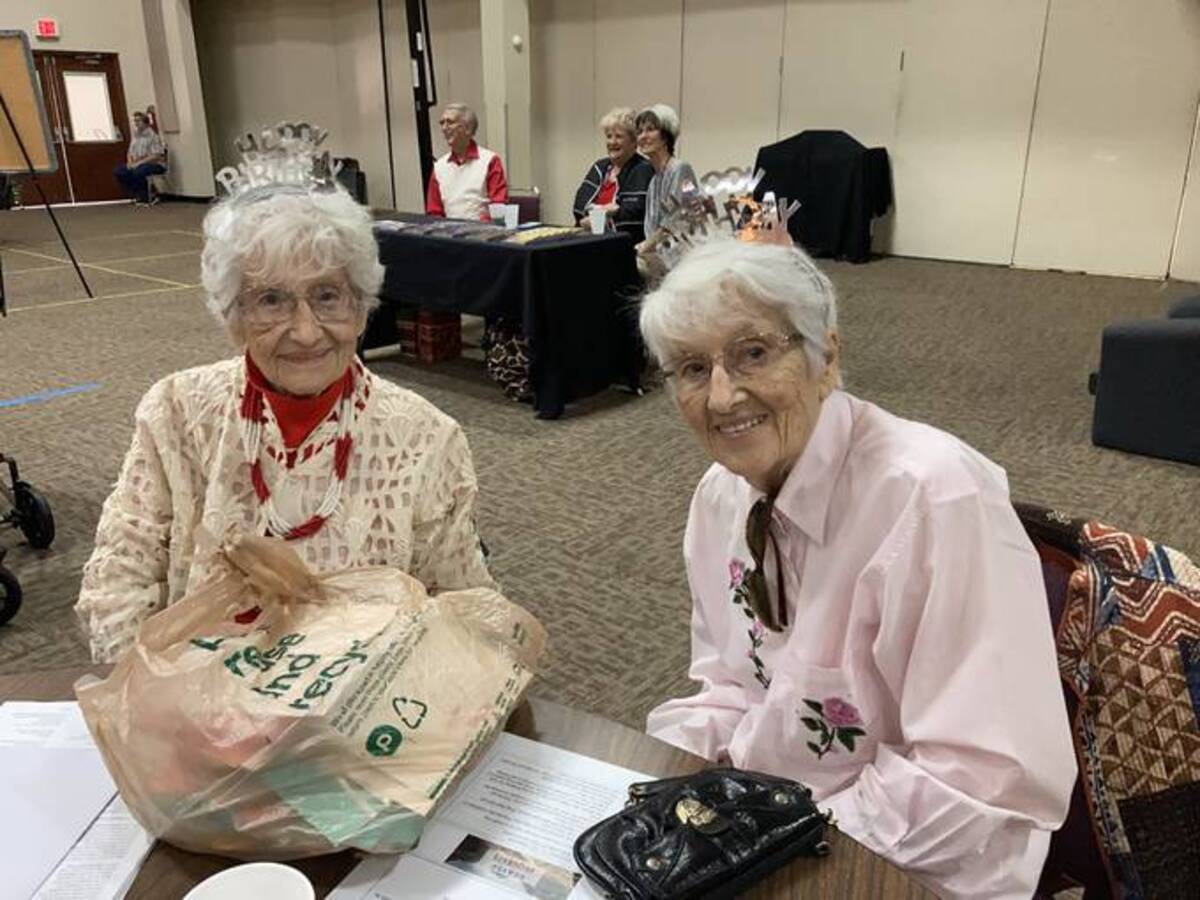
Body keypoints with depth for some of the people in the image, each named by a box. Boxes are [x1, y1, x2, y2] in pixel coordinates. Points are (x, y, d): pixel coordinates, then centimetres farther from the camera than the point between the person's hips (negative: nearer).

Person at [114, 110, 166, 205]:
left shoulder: (152, 135, -10)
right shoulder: (135, 136, 13)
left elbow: (157, 156, -19)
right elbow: (130, 152, 19)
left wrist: (139, 163, -22)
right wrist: (130, 162, -4)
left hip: (155, 164, -8)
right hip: (137, 164, 8)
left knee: (137, 172, -37)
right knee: (118, 171, -11)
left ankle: (147, 197, -15)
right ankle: (137, 195, -1)